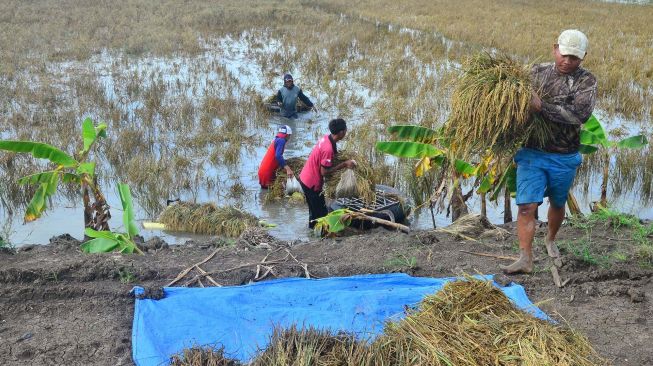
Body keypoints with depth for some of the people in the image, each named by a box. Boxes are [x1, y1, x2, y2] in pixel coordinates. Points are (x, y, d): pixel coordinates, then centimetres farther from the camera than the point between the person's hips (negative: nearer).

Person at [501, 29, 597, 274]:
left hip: (564, 158, 0)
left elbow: (580, 115, -21)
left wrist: (542, 107, -27)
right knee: (527, 206, -9)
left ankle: (550, 240, 45)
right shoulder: (537, 72, 4)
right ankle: (525, 259, -7)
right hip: (531, 153, 1)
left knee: (557, 204, 19)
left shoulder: (586, 81, -5)